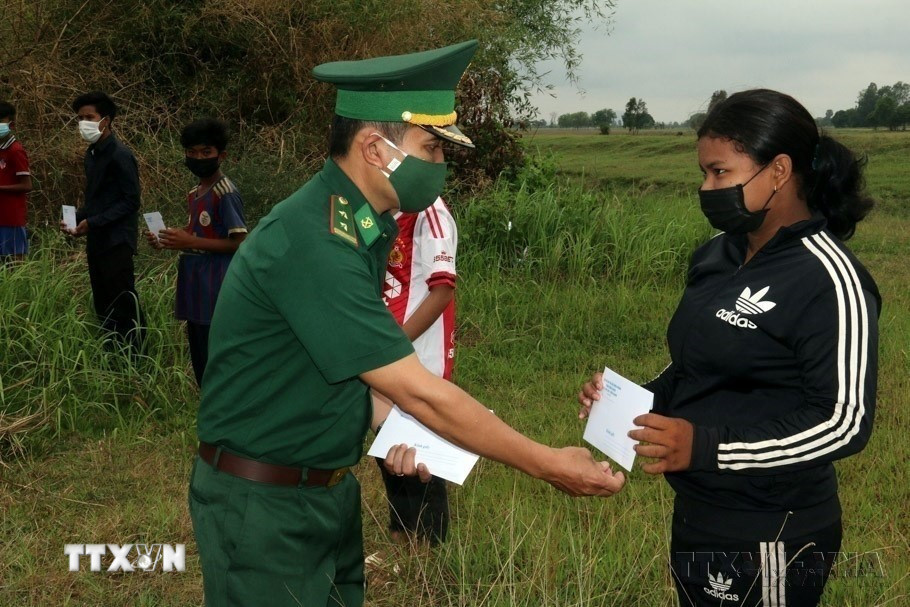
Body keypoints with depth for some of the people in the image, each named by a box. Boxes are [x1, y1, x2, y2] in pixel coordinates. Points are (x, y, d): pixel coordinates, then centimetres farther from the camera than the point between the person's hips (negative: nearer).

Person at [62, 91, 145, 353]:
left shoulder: (120, 156, -13)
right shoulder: (91, 154, 13)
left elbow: (130, 202, -16)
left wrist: (92, 223, -18)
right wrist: (75, 217, 4)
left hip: (116, 242, -9)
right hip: (96, 242, 9)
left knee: (124, 304, -5)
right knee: (103, 306, 13)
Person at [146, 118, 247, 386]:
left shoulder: (225, 193, -13)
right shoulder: (194, 194, 14)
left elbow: (238, 242, -16)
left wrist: (191, 242, -18)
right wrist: (169, 241, 7)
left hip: (216, 284, -9)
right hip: (195, 282, 9)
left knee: (213, 356, -8)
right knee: (198, 356, 14)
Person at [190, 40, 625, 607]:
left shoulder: (361, 224, 3)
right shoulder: (315, 241, -27)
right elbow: (421, 394, -26)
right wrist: (548, 465, -19)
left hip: (330, 488, 8)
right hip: (264, 502, -8)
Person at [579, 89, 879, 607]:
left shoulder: (828, 281, -18)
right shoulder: (717, 259, 6)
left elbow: (845, 423, -20)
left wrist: (705, 446, -27)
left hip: (768, 543, -7)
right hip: (698, 521, 7)